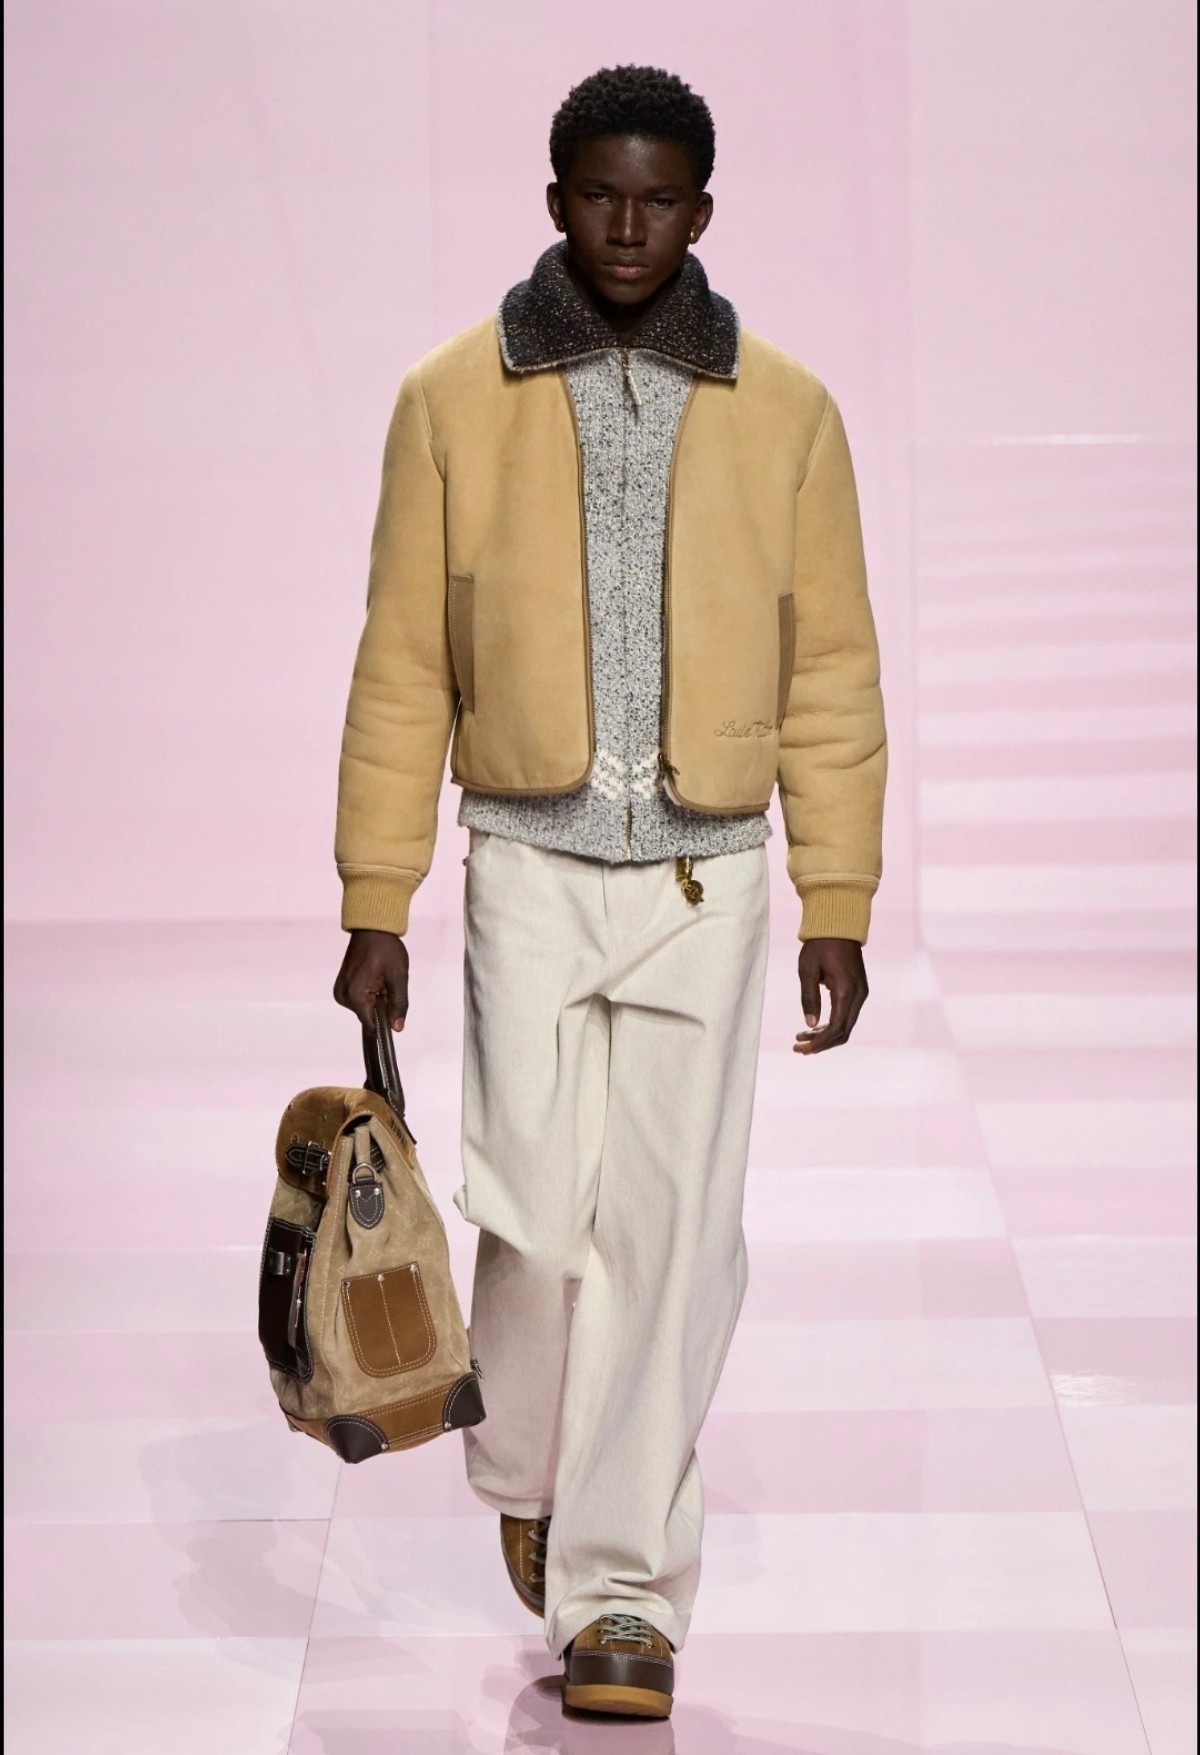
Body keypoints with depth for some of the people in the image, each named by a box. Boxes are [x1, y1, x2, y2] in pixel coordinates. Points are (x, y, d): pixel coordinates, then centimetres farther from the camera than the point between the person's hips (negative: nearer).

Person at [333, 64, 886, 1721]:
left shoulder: (785, 414, 2)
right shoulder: (456, 400, 1)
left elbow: (831, 678, 4)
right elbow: (402, 667, 2)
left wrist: (839, 913, 0)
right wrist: (375, 908, -1)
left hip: (708, 882, 1)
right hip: (531, 867, 0)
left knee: (668, 1235, -2)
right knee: (539, 1214, -4)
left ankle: (619, 1593, 8)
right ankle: (528, 1475, 28)